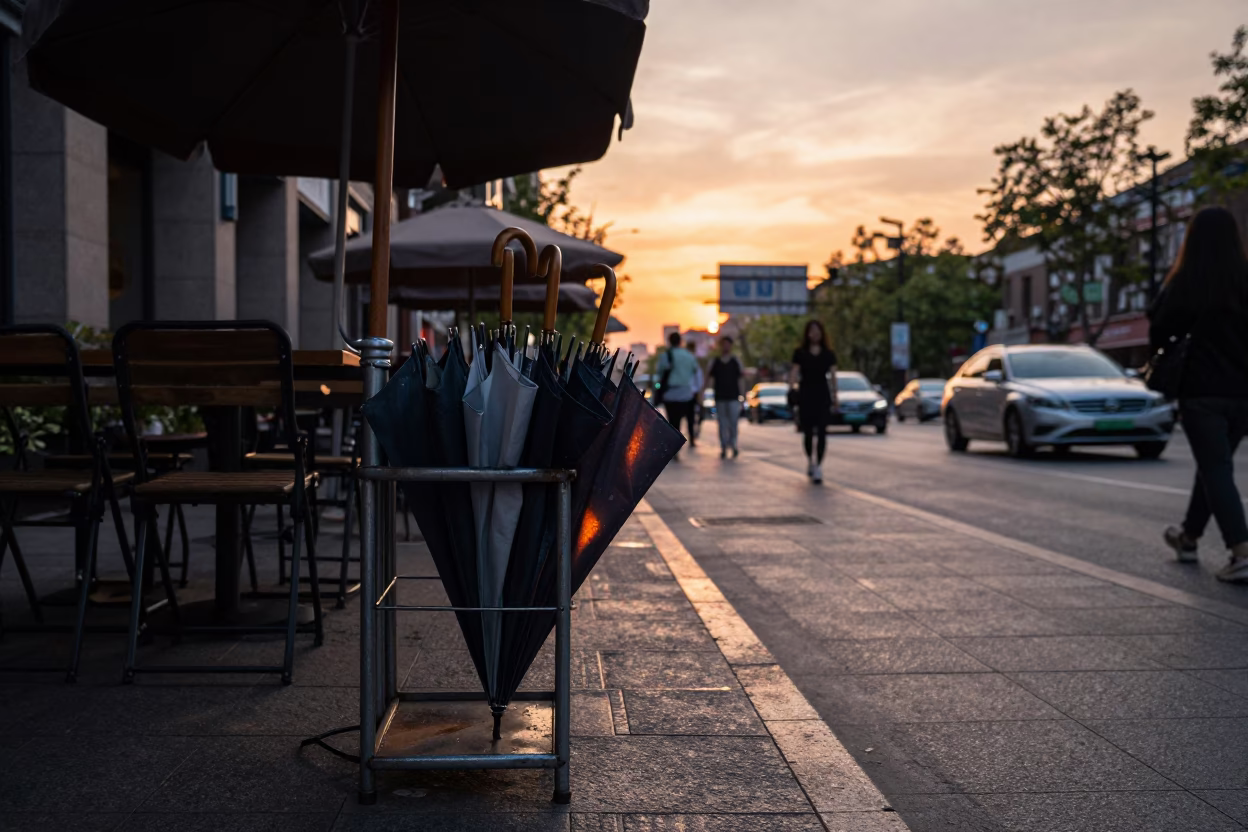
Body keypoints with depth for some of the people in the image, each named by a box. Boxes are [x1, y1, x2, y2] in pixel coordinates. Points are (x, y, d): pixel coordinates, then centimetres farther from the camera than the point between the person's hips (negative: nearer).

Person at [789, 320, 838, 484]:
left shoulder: (828, 354, 7)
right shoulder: (800, 353, 3)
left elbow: (833, 375, 8)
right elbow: (795, 372, -4)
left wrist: (835, 396, 4)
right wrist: (791, 384, -23)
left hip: (822, 395, 0)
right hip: (805, 395, 0)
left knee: (821, 432, -9)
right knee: (807, 432, 7)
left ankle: (818, 467, -11)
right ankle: (810, 461, 29)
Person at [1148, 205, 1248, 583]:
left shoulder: (1184, 283, -9)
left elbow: (1158, 332, -3)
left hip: (1201, 391, -4)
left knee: (1216, 469, -3)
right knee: (1214, 464, 19)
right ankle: (1189, 537, 35)